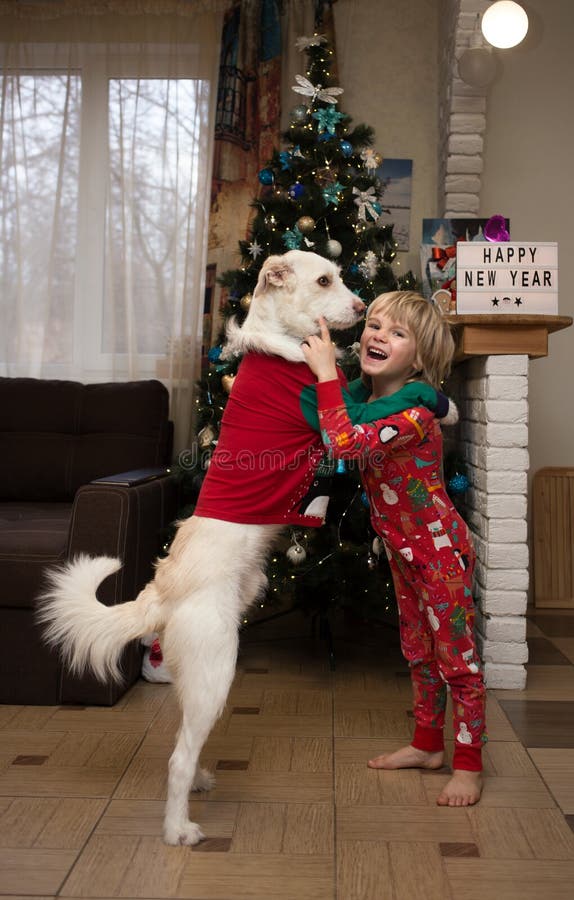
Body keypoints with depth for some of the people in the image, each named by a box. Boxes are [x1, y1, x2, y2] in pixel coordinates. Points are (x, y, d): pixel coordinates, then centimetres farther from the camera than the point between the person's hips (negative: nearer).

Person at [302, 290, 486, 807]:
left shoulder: (416, 415, -27)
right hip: (402, 549, 9)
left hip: (440, 550, -9)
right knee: (418, 651, 20)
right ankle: (428, 745, 36)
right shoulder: (366, 401, -1)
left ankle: (469, 764, 19)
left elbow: (344, 443, -41)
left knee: (456, 656, 4)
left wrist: (326, 372, -35)